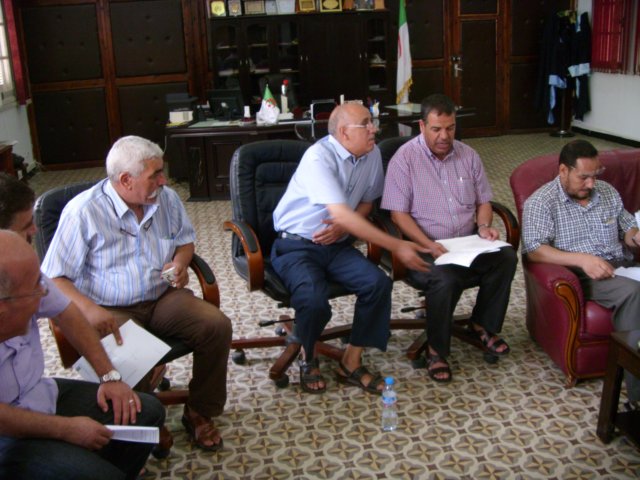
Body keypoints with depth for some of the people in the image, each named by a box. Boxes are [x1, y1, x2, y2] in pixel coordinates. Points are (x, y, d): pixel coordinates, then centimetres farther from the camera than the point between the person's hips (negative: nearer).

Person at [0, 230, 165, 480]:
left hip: (40, 395, 7)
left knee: (147, 412, 5)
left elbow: (66, 313, 2)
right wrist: (66, 429, -15)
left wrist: (110, 376, 1)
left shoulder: (23, 277, -16)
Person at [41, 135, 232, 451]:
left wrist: (180, 262, -2)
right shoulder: (82, 212, -13)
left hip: (163, 297, 5)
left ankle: (199, 412, 3)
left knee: (217, 326, -18)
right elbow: (53, 277, -11)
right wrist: (89, 310, -27)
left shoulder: (166, 198, 3)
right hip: (112, 310, -5)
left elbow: (185, 239, 21)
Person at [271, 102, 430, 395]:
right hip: (297, 246, -6)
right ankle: (308, 357, 3)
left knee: (378, 283, -19)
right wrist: (397, 247, -30)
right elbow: (342, 215, -30)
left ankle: (351, 362, -2)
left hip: (337, 245, 6)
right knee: (314, 301, -31)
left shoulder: (372, 154, 0)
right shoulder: (319, 157, -22)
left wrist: (342, 227, -9)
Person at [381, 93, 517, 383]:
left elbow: (483, 201, 16)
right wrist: (429, 245, -24)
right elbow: (398, 214, -12)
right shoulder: (405, 159, -7)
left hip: (468, 244, 5)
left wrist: (484, 226, -7)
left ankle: (482, 325, 1)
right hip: (424, 248, -5)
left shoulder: (468, 156, 9)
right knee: (445, 279, -35)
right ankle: (437, 350, -11)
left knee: (506, 257, -22)